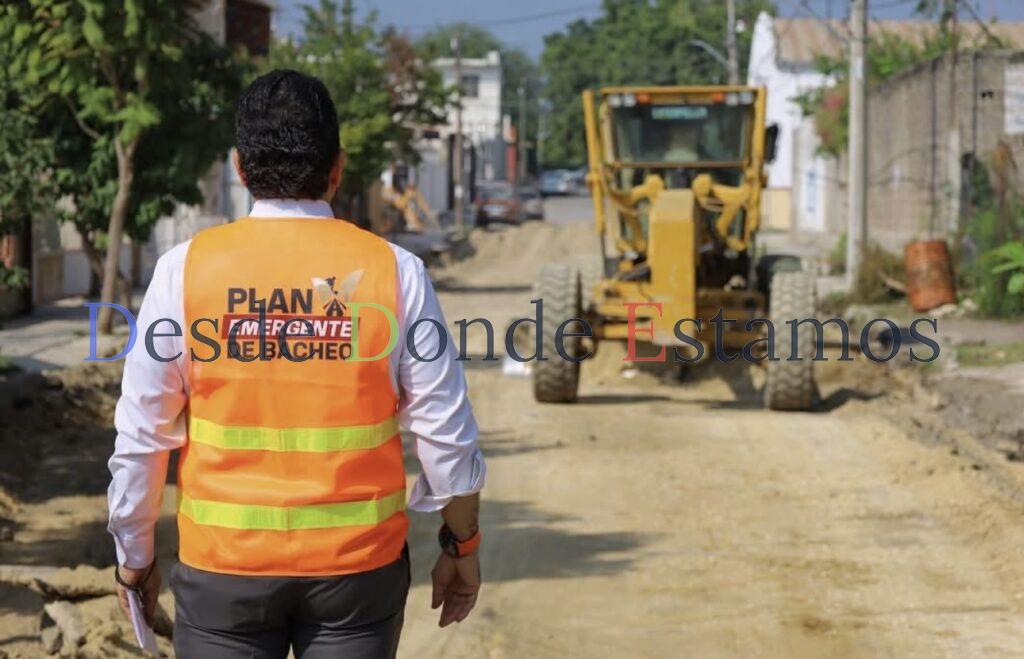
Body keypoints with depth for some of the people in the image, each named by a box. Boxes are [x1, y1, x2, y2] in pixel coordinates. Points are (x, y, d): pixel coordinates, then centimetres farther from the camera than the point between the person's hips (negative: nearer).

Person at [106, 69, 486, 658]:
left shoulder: (187, 268, -5)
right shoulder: (393, 270, -5)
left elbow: (142, 433, -2)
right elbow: (445, 430, -3)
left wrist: (135, 555, 10)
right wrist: (461, 544, 11)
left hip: (222, 566, 0)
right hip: (358, 564, 0)